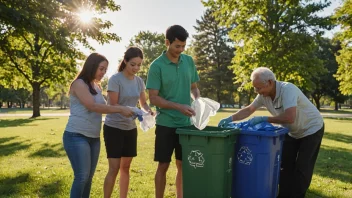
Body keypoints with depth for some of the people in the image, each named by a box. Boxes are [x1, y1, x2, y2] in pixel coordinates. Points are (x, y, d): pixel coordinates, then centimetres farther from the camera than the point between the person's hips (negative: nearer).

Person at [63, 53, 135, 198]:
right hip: (77, 136, -8)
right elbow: (93, 106, -21)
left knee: (89, 177, 11)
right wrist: (120, 109, -22)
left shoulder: (97, 87, 14)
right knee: (82, 176, -9)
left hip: (94, 137, 8)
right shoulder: (79, 84, -10)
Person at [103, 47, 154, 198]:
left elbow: (143, 103, 8)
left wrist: (148, 111, -15)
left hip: (130, 128, 6)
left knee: (125, 167, 12)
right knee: (114, 168, -7)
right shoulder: (115, 79, -15)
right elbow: (113, 105, -18)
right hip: (114, 128, -6)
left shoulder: (139, 81, 3)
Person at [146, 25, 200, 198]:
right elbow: (153, 98, -12)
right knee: (163, 166, 5)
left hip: (186, 124, 4)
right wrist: (179, 107, -22)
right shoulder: (157, 66, -10)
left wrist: (197, 99, -7)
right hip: (166, 124, -4)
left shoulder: (189, 61, 5)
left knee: (183, 165, 14)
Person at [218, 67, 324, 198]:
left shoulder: (287, 89, -34)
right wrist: (230, 119, -18)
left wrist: (263, 119, -37)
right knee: (285, 165, 8)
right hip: (293, 132, 7)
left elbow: (289, 118, -44)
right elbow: (248, 110, -3)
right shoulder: (264, 95, -12)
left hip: (311, 129, -7)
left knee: (302, 167, -5)